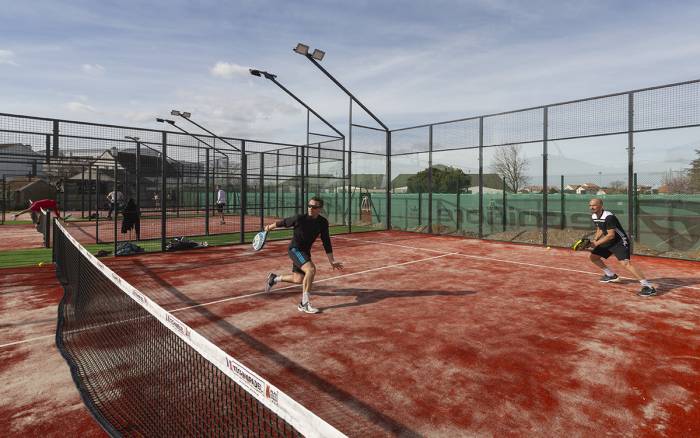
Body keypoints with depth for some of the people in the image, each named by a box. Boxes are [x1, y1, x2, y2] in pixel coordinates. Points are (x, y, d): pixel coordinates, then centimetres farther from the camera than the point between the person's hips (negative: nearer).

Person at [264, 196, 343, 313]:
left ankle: (274, 278, 43)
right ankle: (304, 303, -22)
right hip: (294, 249, -6)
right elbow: (283, 222, -4)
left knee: (299, 279, 17)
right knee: (311, 269, -30)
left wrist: (331, 261, -6)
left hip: (305, 252, 6)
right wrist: (269, 227, 12)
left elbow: (326, 242, -4)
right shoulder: (299, 218, -21)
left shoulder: (323, 222, -10)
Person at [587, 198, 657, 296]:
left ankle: (648, 287, -23)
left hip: (620, 241, -9)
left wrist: (597, 243, -22)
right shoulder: (594, 217, 2)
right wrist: (594, 240, 2)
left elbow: (611, 235, -26)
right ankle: (611, 275, 34)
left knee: (626, 263, -25)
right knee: (593, 257, 13)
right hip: (609, 242, 9)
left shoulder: (608, 217, -25)